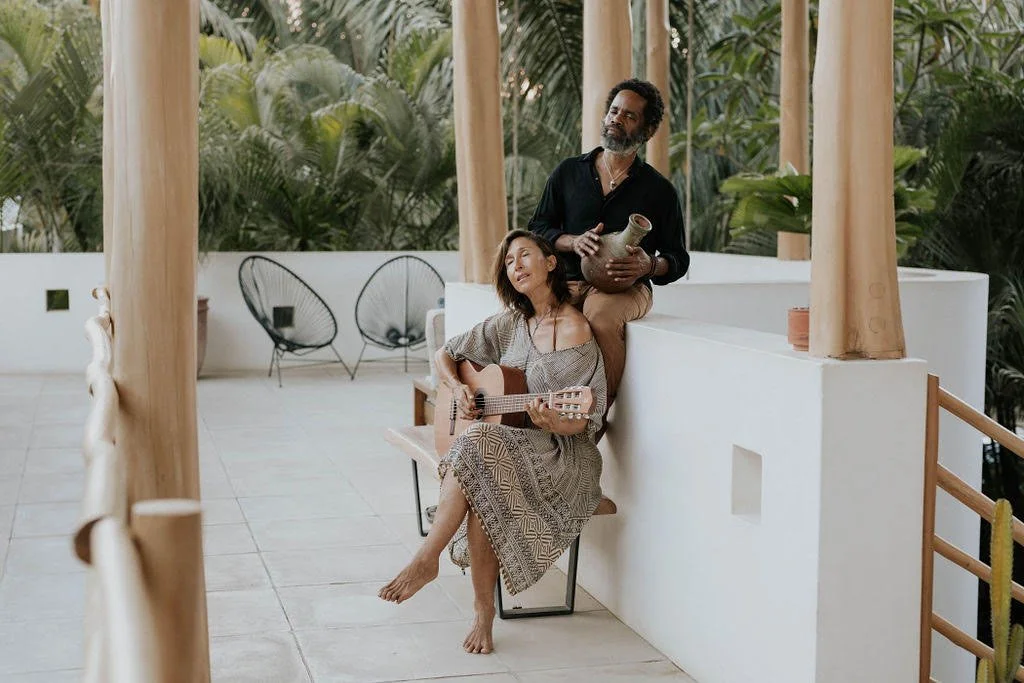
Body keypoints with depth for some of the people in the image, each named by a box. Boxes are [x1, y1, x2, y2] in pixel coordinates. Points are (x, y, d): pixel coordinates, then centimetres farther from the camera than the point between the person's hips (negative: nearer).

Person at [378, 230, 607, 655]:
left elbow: (583, 421, -9)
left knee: (478, 446, -34)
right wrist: (458, 389, 1)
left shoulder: (576, 331, -7)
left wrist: (554, 423, -30)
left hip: (563, 456, -5)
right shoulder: (510, 324, 11)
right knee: (481, 492, -31)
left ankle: (426, 560, -28)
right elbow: (446, 354, 21)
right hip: (508, 446, 5)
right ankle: (484, 611, -27)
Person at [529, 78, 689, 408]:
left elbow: (678, 259, 13)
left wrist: (648, 265, -11)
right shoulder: (569, 172, 16)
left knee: (601, 316, -38)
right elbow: (537, 230, 15)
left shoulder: (659, 189, 11)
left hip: (626, 287, -2)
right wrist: (573, 242, -6)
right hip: (568, 281, 2)